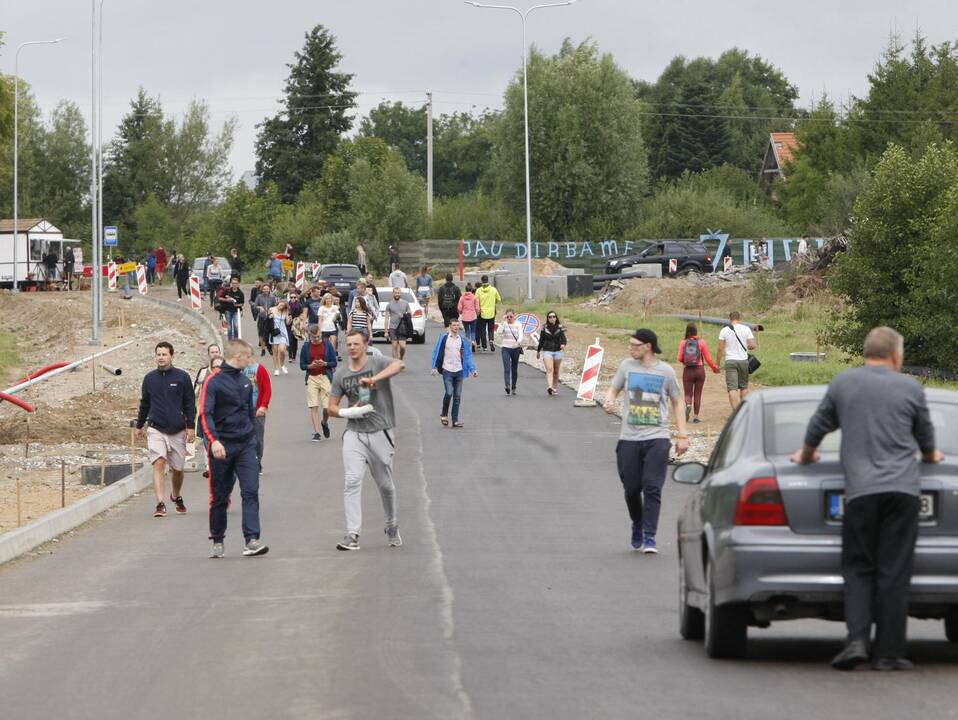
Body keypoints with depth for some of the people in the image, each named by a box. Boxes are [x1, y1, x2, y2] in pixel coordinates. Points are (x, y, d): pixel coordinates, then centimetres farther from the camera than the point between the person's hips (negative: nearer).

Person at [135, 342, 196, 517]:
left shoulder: (182, 377, -1)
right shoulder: (150, 378, 5)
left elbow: (190, 404, 2)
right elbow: (144, 403, 18)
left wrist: (191, 427, -5)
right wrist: (139, 426, 22)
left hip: (178, 430, 0)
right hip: (156, 429, 0)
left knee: (177, 468, 11)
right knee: (158, 463, -17)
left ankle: (176, 497, 38)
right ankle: (160, 504, -21)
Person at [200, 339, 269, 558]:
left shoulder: (245, 382, 13)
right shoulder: (214, 381, -8)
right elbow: (206, 413, -16)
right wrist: (213, 440, -28)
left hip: (246, 444, 5)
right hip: (222, 447, -5)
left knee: (251, 491, -9)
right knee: (219, 496, 5)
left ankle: (252, 540, -15)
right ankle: (217, 541, 16)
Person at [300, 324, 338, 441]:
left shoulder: (327, 345, 3)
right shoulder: (306, 346, 5)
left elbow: (334, 363, 5)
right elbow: (302, 365, 7)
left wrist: (324, 364, -14)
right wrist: (310, 366, -13)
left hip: (325, 377, -1)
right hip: (311, 378, 1)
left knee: (327, 407, -4)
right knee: (313, 406, -5)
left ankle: (324, 422, 29)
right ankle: (316, 433, -1)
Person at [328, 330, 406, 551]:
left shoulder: (378, 363, -3)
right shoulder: (341, 374, 8)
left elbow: (399, 365, -25)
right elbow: (332, 408, 12)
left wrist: (375, 379, -39)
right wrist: (349, 412, -9)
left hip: (379, 433, -2)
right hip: (354, 433, 2)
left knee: (385, 484, 8)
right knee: (352, 481, -13)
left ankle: (392, 527, 31)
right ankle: (352, 534, -17)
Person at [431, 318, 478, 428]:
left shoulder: (463, 339, 6)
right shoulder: (444, 337, -1)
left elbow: (468, 356, 7)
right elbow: (437, 353, 2)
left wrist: (473, 369, -1)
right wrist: (434, 367, -4)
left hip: (459, 371, 3)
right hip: (447, 370, -3)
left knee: (457, 396, 3)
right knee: (449, 393, -14)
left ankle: (455, 420, 9)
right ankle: (444, 414, 9)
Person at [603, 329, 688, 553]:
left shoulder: (666, 371, 3)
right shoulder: (627, 366, 7)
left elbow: (677, 403, 12)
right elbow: (613, 389, 17)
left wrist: (682, 435, 8)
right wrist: (609, 401, -8)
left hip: (657, 437, -2)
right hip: (629, 437, 2)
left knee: (652, 488, -11)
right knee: (632, 488, 5)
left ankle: (649, 537, -10)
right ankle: (637, 527, 30)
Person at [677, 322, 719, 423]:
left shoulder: (683, 343, -3)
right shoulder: (702, 342, -4)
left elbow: (680, 359, -6)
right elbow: (708, 358, -2)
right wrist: (715, 367, 14)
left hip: (687, 371, 0)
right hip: (699, 370, 0)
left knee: (688, 393, 7)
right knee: (697, 394, 8)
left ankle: (688, 405, -25)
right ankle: (696, 416, 8)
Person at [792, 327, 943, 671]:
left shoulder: (843, 382, 9)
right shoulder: (911, 388, 8)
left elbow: (818, 426, 19)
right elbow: (925, 439, 21)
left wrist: (806, 456, 40)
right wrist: (931, 456, 44)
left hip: (860, 489, 1)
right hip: (902, 488, 0)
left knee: (858, 568, 8)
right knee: (894, 572, 2)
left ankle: (857, 640, -10)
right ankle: (888, 652, 1)